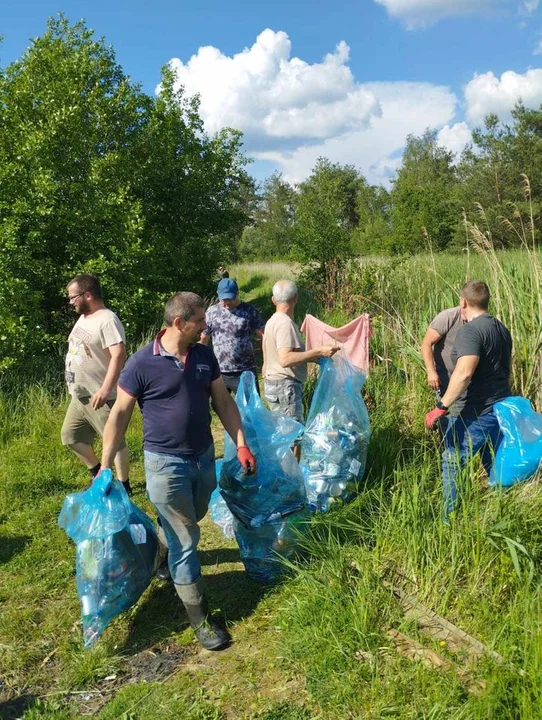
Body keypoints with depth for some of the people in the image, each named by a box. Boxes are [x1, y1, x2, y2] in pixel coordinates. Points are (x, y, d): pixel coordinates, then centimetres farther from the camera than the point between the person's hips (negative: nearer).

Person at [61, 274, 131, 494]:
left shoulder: (107, 320, -19)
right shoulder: (83, 318, 12)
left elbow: (119, 354, -29)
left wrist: (106, 389, -36)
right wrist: (74, 385, 23)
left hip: (101, 397, -10)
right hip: (80, 395, 10)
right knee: (70, 436, 17)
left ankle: (124, 485, 18)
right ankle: (97, 473, 34)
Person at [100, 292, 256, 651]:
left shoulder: (205, 356, -1)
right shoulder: (142, 363, -17)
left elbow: (224, 402, 6)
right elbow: (119, 416, -10)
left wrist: (242, 445, 1)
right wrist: (105, 469, -9)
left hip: (204, 457, 6)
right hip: (166, 463, -6)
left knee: (187, 524, 25)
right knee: (184, 540, 1)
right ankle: (200, 616, 15)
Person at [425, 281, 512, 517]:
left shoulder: (470, 331, -17)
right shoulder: (502, 329, 12)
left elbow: (464, 373, -30)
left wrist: (442, 406, -27)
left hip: (477, 414, -9)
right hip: (502, 410, 9)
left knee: (452, 463, 1)